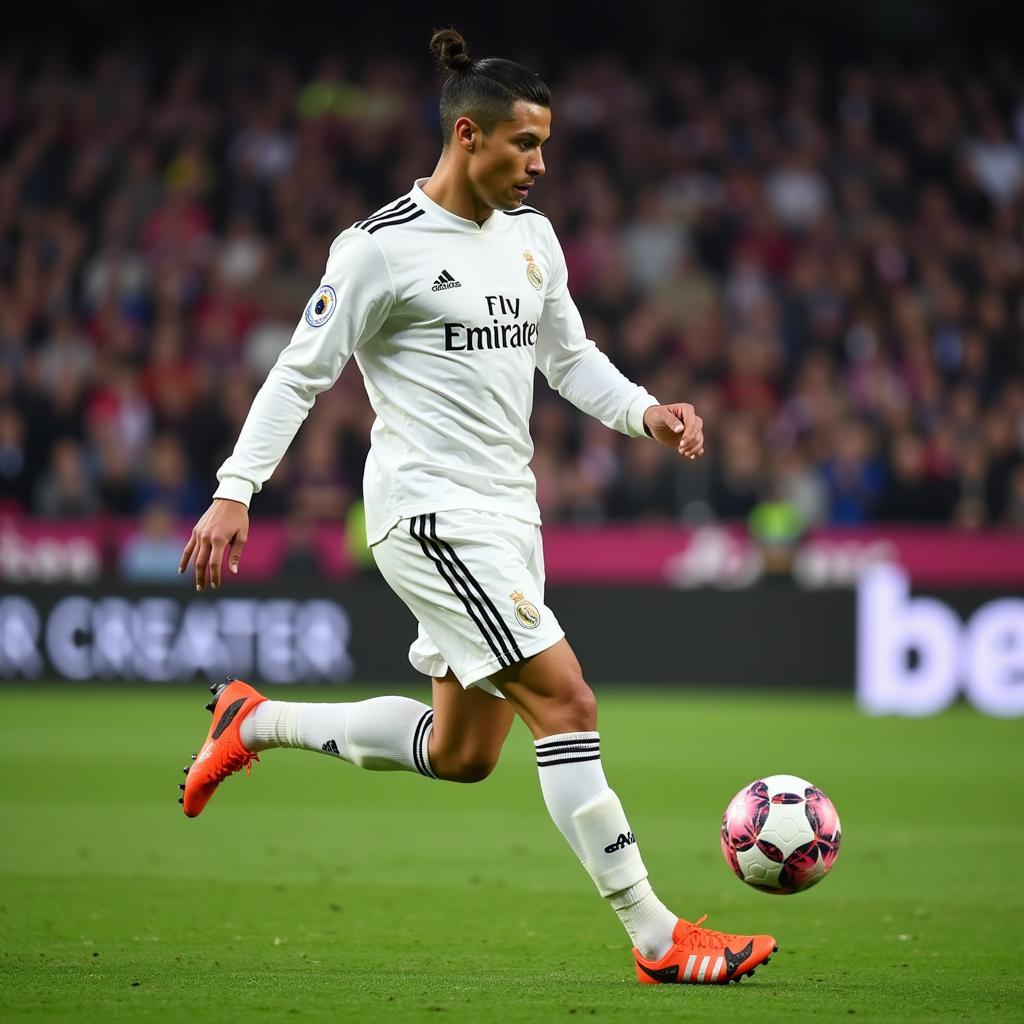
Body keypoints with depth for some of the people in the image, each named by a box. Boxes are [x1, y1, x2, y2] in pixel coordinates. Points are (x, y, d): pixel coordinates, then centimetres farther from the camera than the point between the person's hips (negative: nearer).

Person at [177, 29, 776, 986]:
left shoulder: (529, 234, 11)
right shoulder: (382, 247, -11)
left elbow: (569, 356, 21)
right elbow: (299, 374, -6)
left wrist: (645, 412, 3)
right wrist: (234, 491, -12)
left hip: (505, 515, 9)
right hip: (431, 514, -9)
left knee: (461, 754, 14)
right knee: (566, 703, -15)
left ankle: (256, 723, 33)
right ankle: (657, 939, -12)